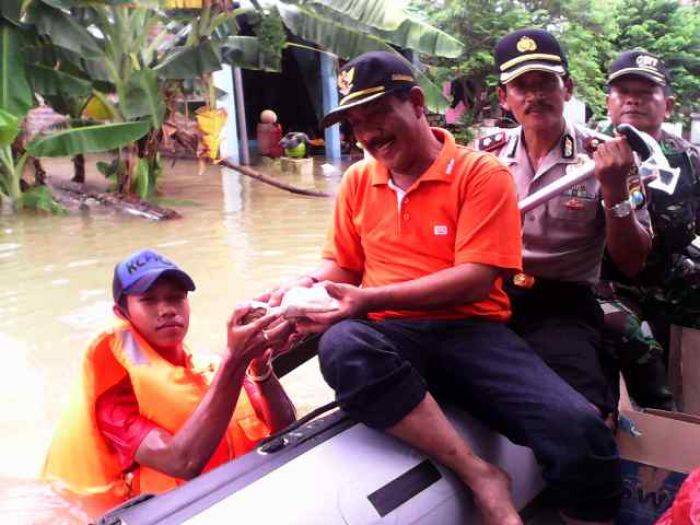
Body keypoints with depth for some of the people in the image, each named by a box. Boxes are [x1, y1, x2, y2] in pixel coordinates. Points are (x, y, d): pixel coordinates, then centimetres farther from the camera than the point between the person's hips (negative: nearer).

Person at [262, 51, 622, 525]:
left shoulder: (483, 173, 1)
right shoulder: (358, 181, 15)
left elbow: (476, 279, -9)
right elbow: (341, 264, 20)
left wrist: (373, 299, -18)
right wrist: (308, 285, -4)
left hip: (470, 330, -2)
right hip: (388, 335, 3)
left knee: (578, 430, -28)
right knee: (342, 346, -36)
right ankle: (481, 477, -25)